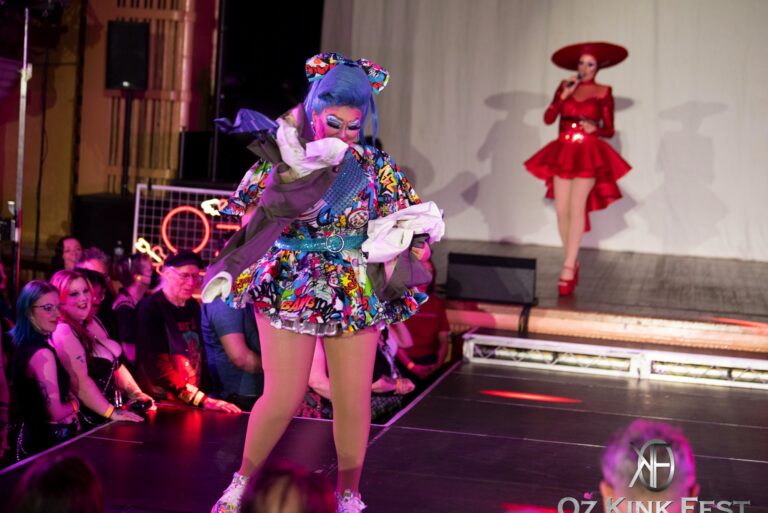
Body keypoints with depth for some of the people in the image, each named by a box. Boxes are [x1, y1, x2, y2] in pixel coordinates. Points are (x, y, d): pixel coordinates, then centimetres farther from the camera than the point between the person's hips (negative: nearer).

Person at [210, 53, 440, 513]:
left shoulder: (376, 168, -2)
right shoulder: (282, 161, -6)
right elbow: (250, 222, -8)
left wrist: (413, 247, -14)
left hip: (357, 296, 2)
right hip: (289, 287, -2)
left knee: (354, 399, 6)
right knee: (283, 397, -2)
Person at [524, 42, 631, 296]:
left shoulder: (603, 92, 3)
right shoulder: (565, 86, 9)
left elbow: (609, 130, 5)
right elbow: (548, 118, -1)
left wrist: (595, 128, -15)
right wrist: (564, 95, -11)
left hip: (589, 156, -3)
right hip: (563, 153, 3)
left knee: (577, 208, -16)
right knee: (562, 211, -2)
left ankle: (568, 268, -20)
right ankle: (572, 264, 12)